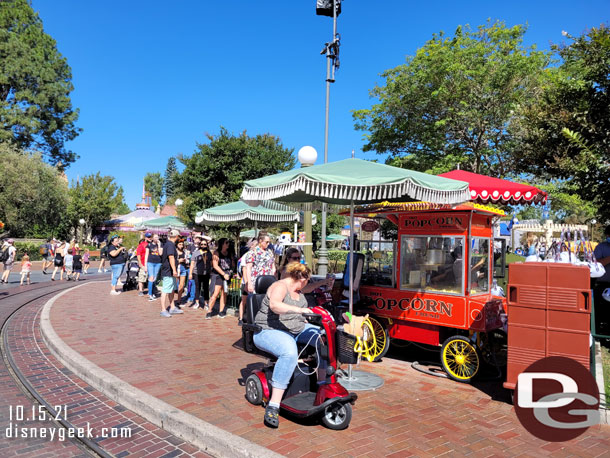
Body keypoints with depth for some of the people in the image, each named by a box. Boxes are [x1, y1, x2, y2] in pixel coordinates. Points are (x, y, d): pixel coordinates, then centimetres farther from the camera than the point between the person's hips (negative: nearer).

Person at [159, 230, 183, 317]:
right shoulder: (170, 245, -18)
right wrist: (174, 270, -31)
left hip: (171, 273, 11)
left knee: (172, 290, 17)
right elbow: (171, 257, -28)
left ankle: (172, 308, 26)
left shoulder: (168, 244, 15)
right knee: (165, 291, -6)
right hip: (168, 272, -11)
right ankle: (163, 310, -2)